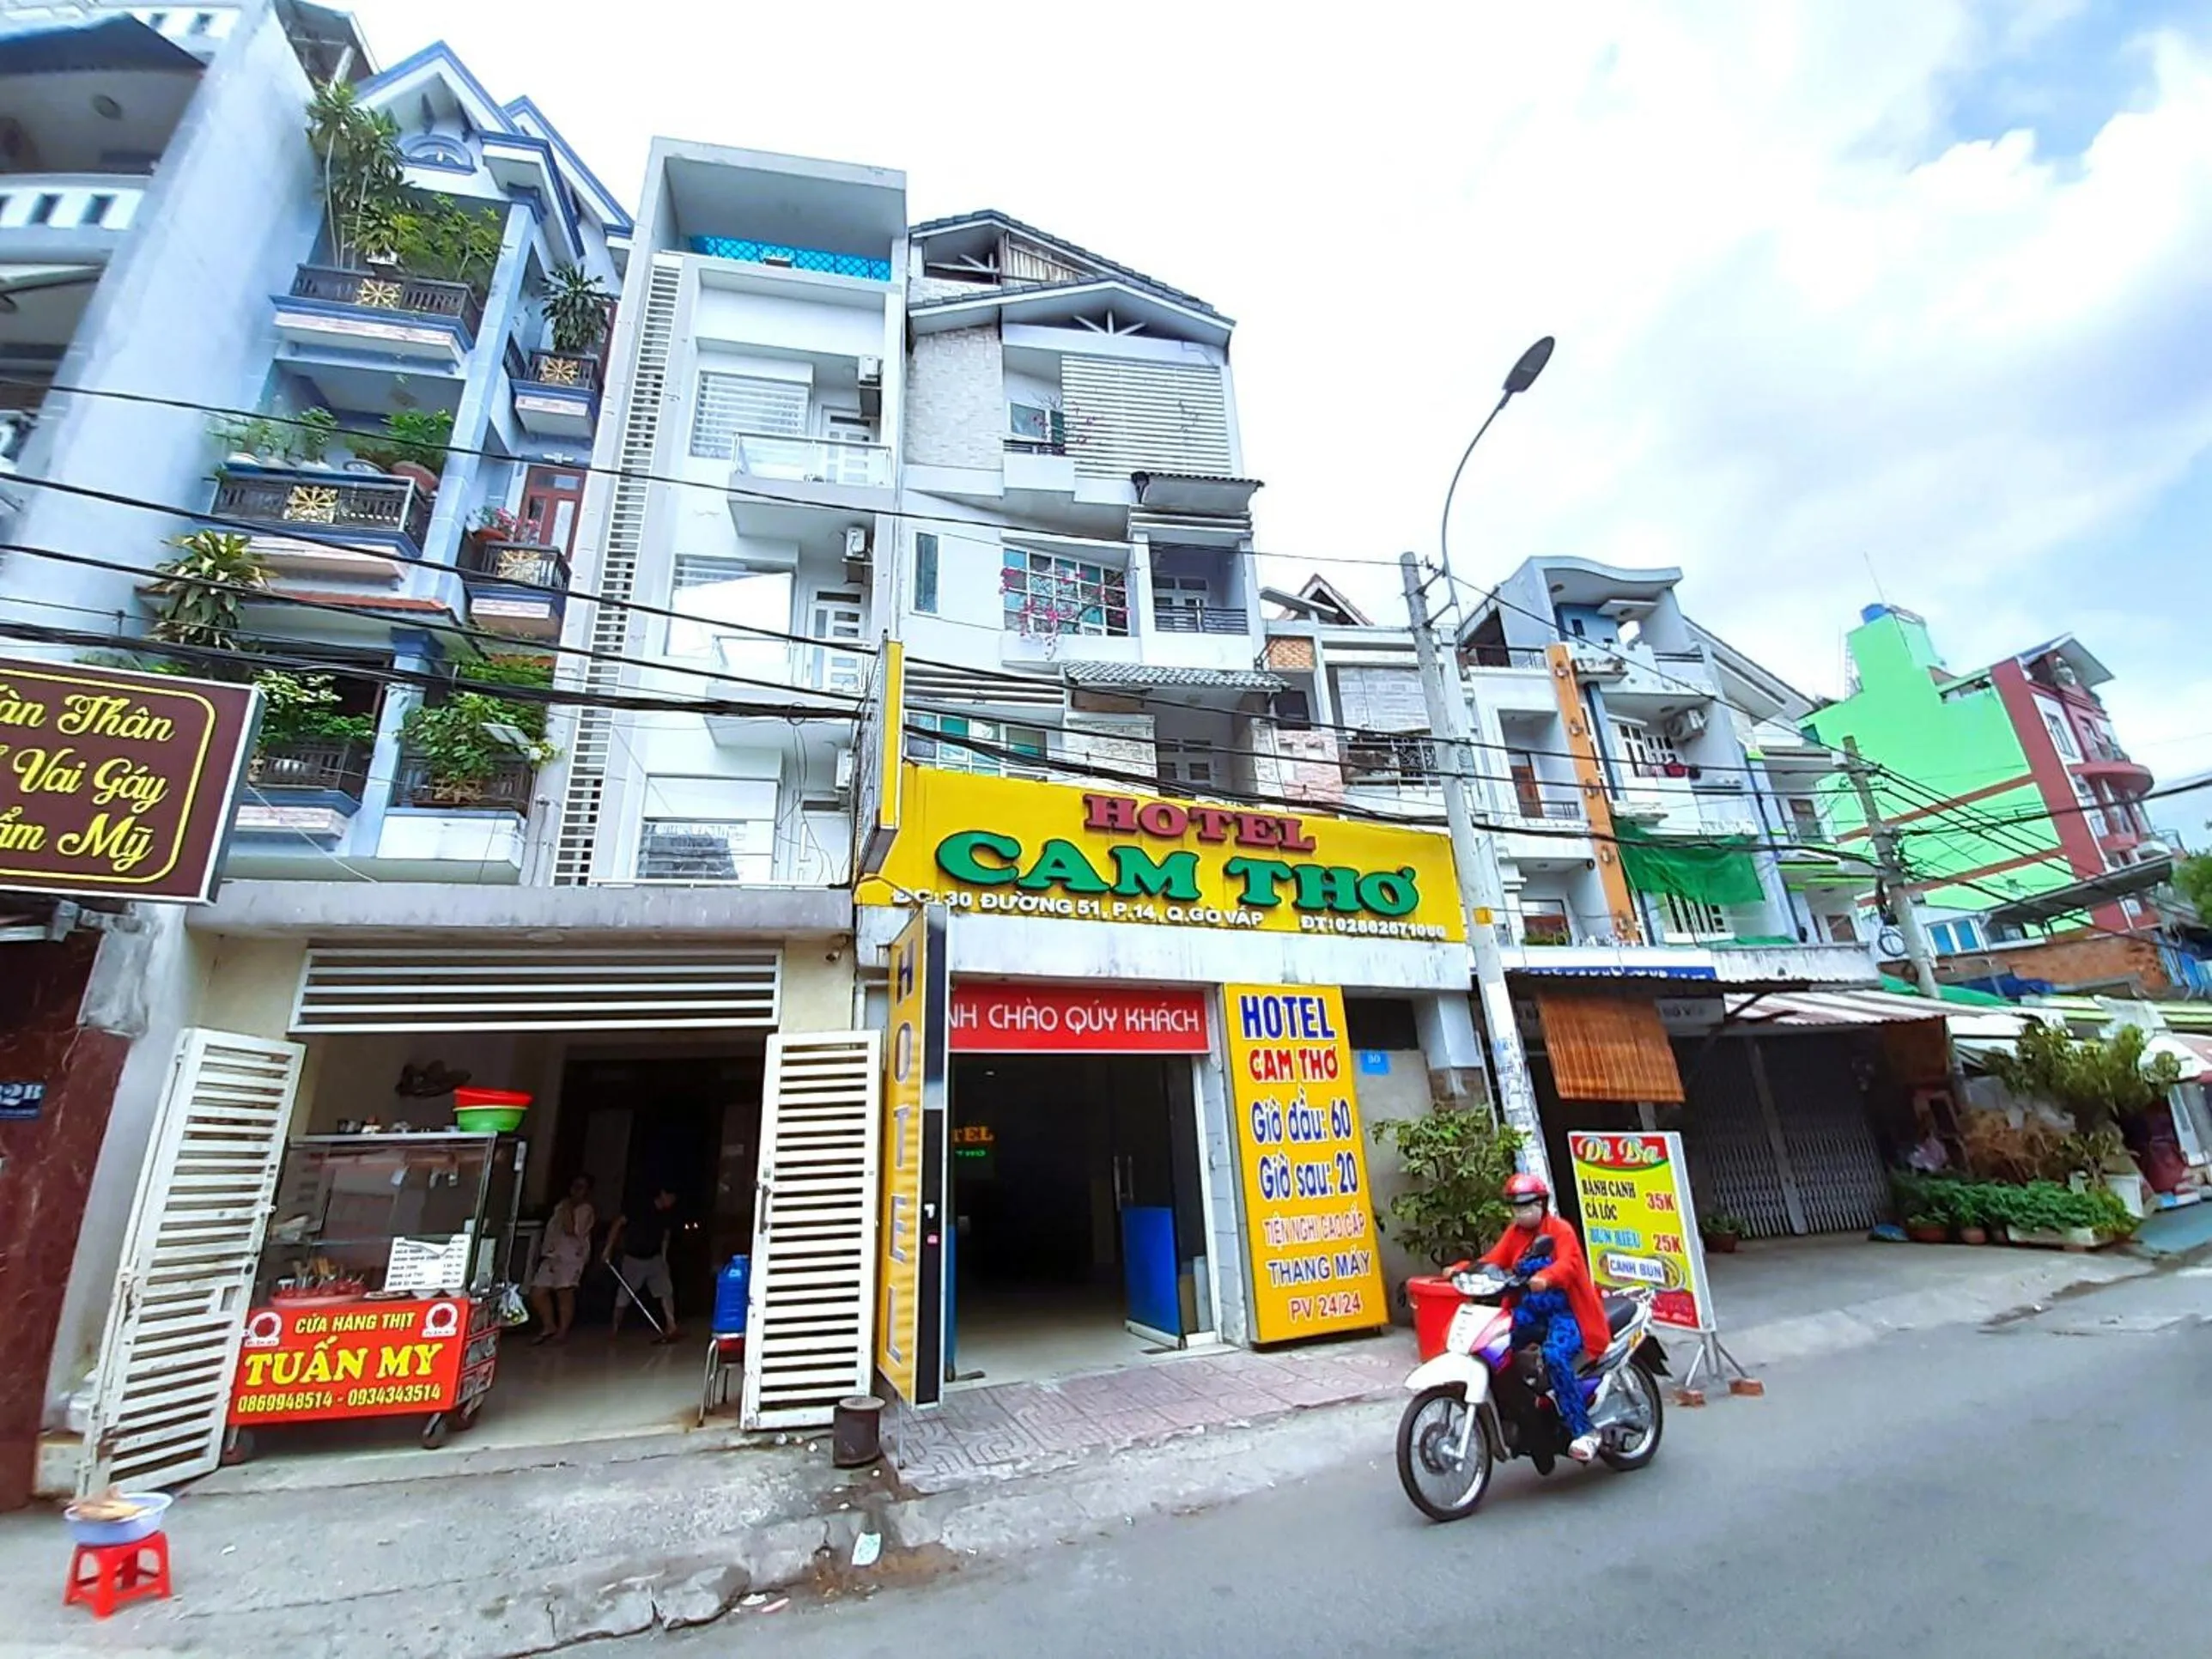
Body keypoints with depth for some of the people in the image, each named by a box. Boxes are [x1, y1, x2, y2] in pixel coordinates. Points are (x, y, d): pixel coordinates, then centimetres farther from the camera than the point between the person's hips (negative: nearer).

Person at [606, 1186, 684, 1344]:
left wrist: (663, 1258, 6)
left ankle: (671, 1328, -13)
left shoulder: (668, 1214, -5)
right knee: (624, 1294, 7)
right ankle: (615, 1329, 30)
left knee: (666, 1291, -11)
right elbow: (619, 1224, -12)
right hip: (633, 1259, -3)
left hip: (654, 1258, 3)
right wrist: (609, 1248, -14)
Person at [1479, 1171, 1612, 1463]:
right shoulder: (1514, 1233, 12)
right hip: (1528, 1310, 6)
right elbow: (1494, 1260, 3)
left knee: (1555, 1356, -31)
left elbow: (1567, 1263, -23)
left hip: (1564, 1310, -6)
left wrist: (1545, 1277, -44)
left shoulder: (1560, 1230, -6)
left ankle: (1584, 1430, -18)